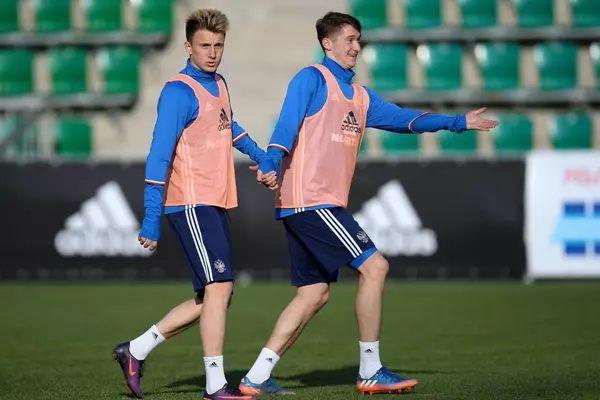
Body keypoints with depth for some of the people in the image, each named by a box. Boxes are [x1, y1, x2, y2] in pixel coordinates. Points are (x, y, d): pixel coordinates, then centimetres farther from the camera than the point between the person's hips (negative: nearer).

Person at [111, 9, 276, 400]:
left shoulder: (218, 84, 15)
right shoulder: (180, 92, -11)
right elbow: (159, 155, -16)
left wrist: (263, 159, 31)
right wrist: (151, 219, -20)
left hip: (215, 205, 9)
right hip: (192, 203, -9)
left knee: (214, 297, 9)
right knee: (219, 287, -13)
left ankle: (136, 351, 17)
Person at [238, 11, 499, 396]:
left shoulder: (360, 97, 21)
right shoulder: (312, 79, -4)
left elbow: (403, 118, 25)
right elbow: (288, 122, -17)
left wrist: (458, 122, 24)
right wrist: (272, 161, -32)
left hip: (325, 204, 9)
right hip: (311, 200, -9)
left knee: (314, 294, 8)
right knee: (374, 266, -12)